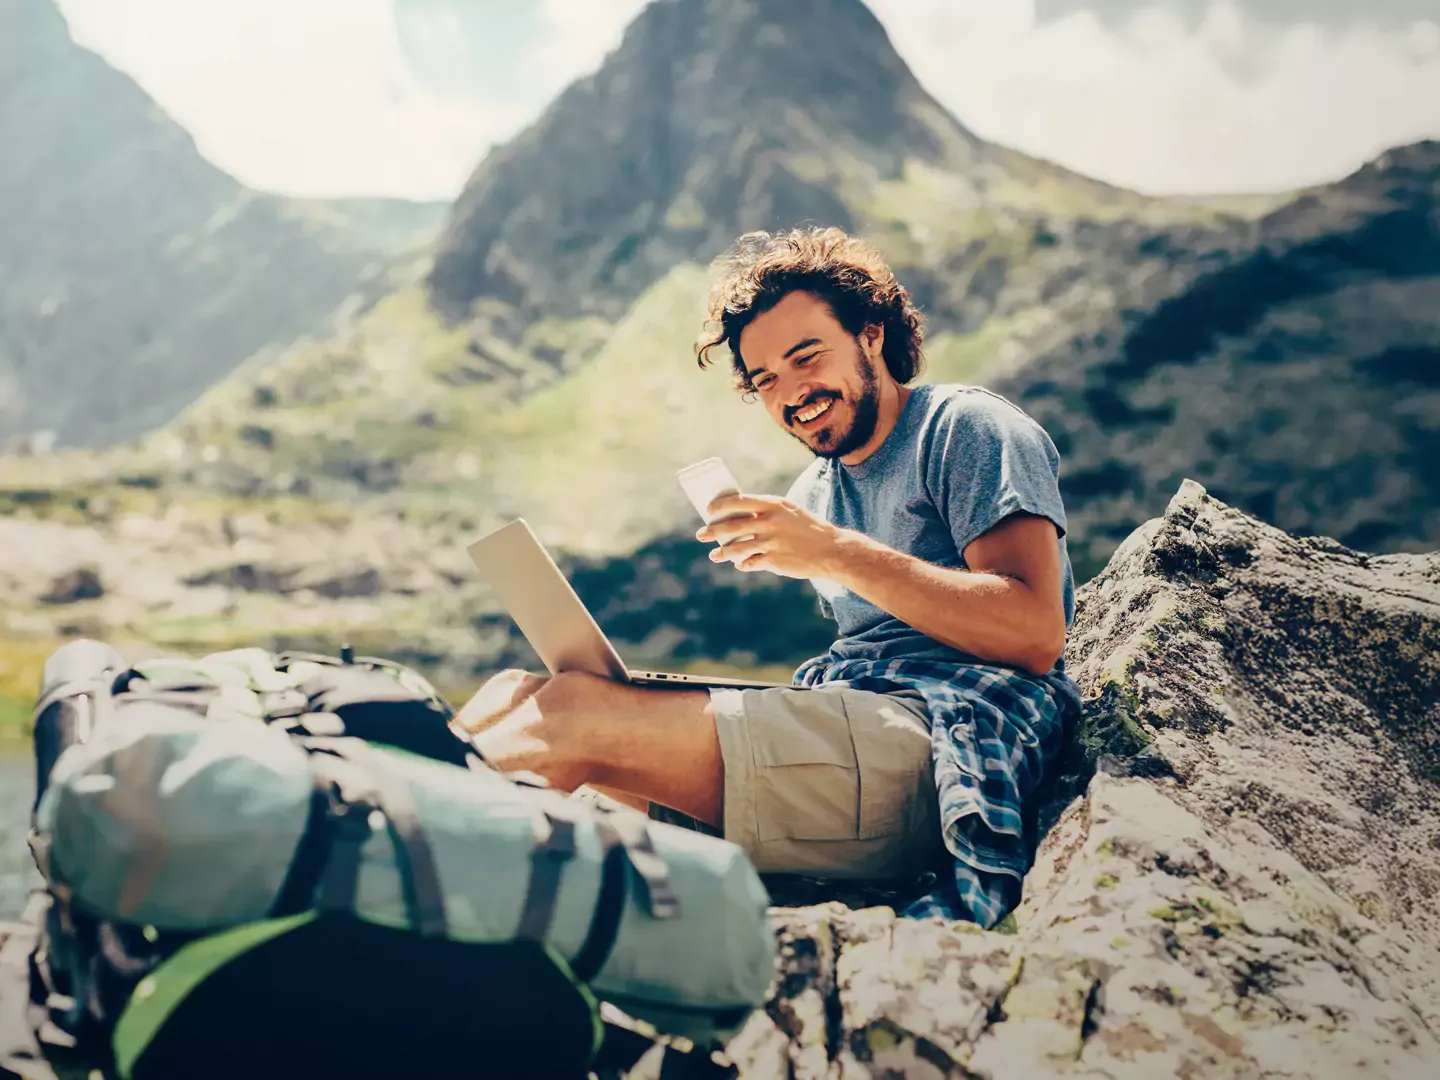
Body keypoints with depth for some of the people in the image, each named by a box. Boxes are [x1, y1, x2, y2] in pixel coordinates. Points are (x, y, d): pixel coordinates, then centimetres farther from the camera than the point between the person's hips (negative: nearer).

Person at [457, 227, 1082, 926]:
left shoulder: (965, 426, 3)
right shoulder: (812, 497, 25)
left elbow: (1035, 637, -11)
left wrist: (837, 553, -15)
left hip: (932, 741, -7)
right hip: (845, 745, 7)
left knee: (574, 713, -24)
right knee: (517, 694, -6)